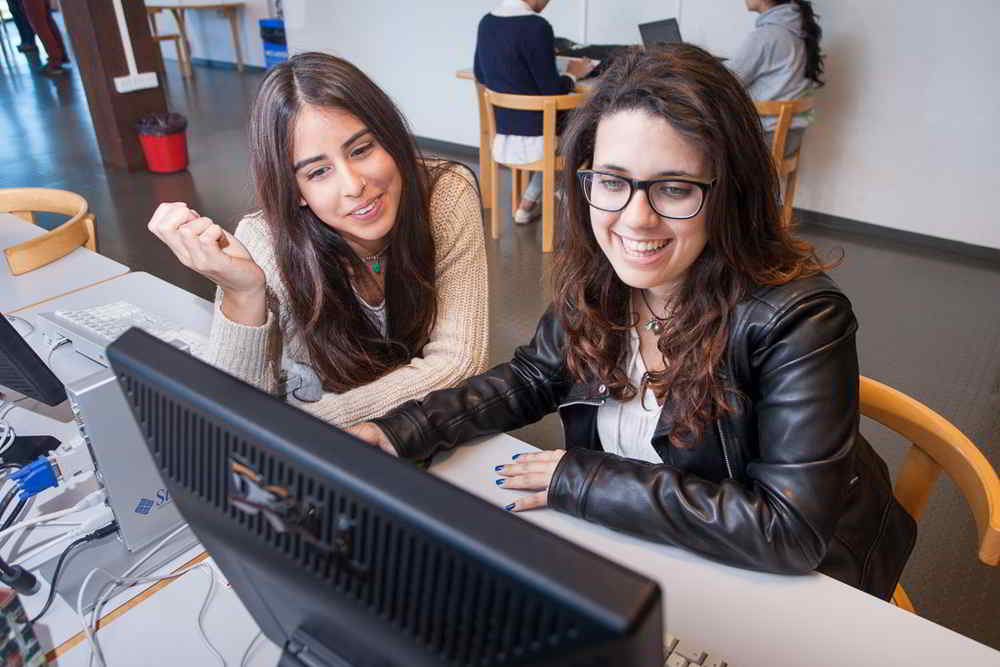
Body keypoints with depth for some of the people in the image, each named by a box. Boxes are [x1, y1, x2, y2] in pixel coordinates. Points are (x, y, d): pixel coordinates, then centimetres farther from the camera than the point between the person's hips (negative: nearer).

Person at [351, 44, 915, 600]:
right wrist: (406, 429, -13)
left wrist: (582, 479, -27)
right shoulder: (595, 276, -12)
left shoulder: (798, 319, -28)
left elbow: (791, 532, -29)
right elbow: (534, 377, 2)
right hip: (633, 551, 5)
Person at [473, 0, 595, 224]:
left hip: (499, 134, 7)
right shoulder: (536, 27, -20)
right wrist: (573, 75, 4)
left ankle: (527, 206, 29)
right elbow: (551, 91, -17)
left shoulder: (486, 22, 2)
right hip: (531, 138, -7)